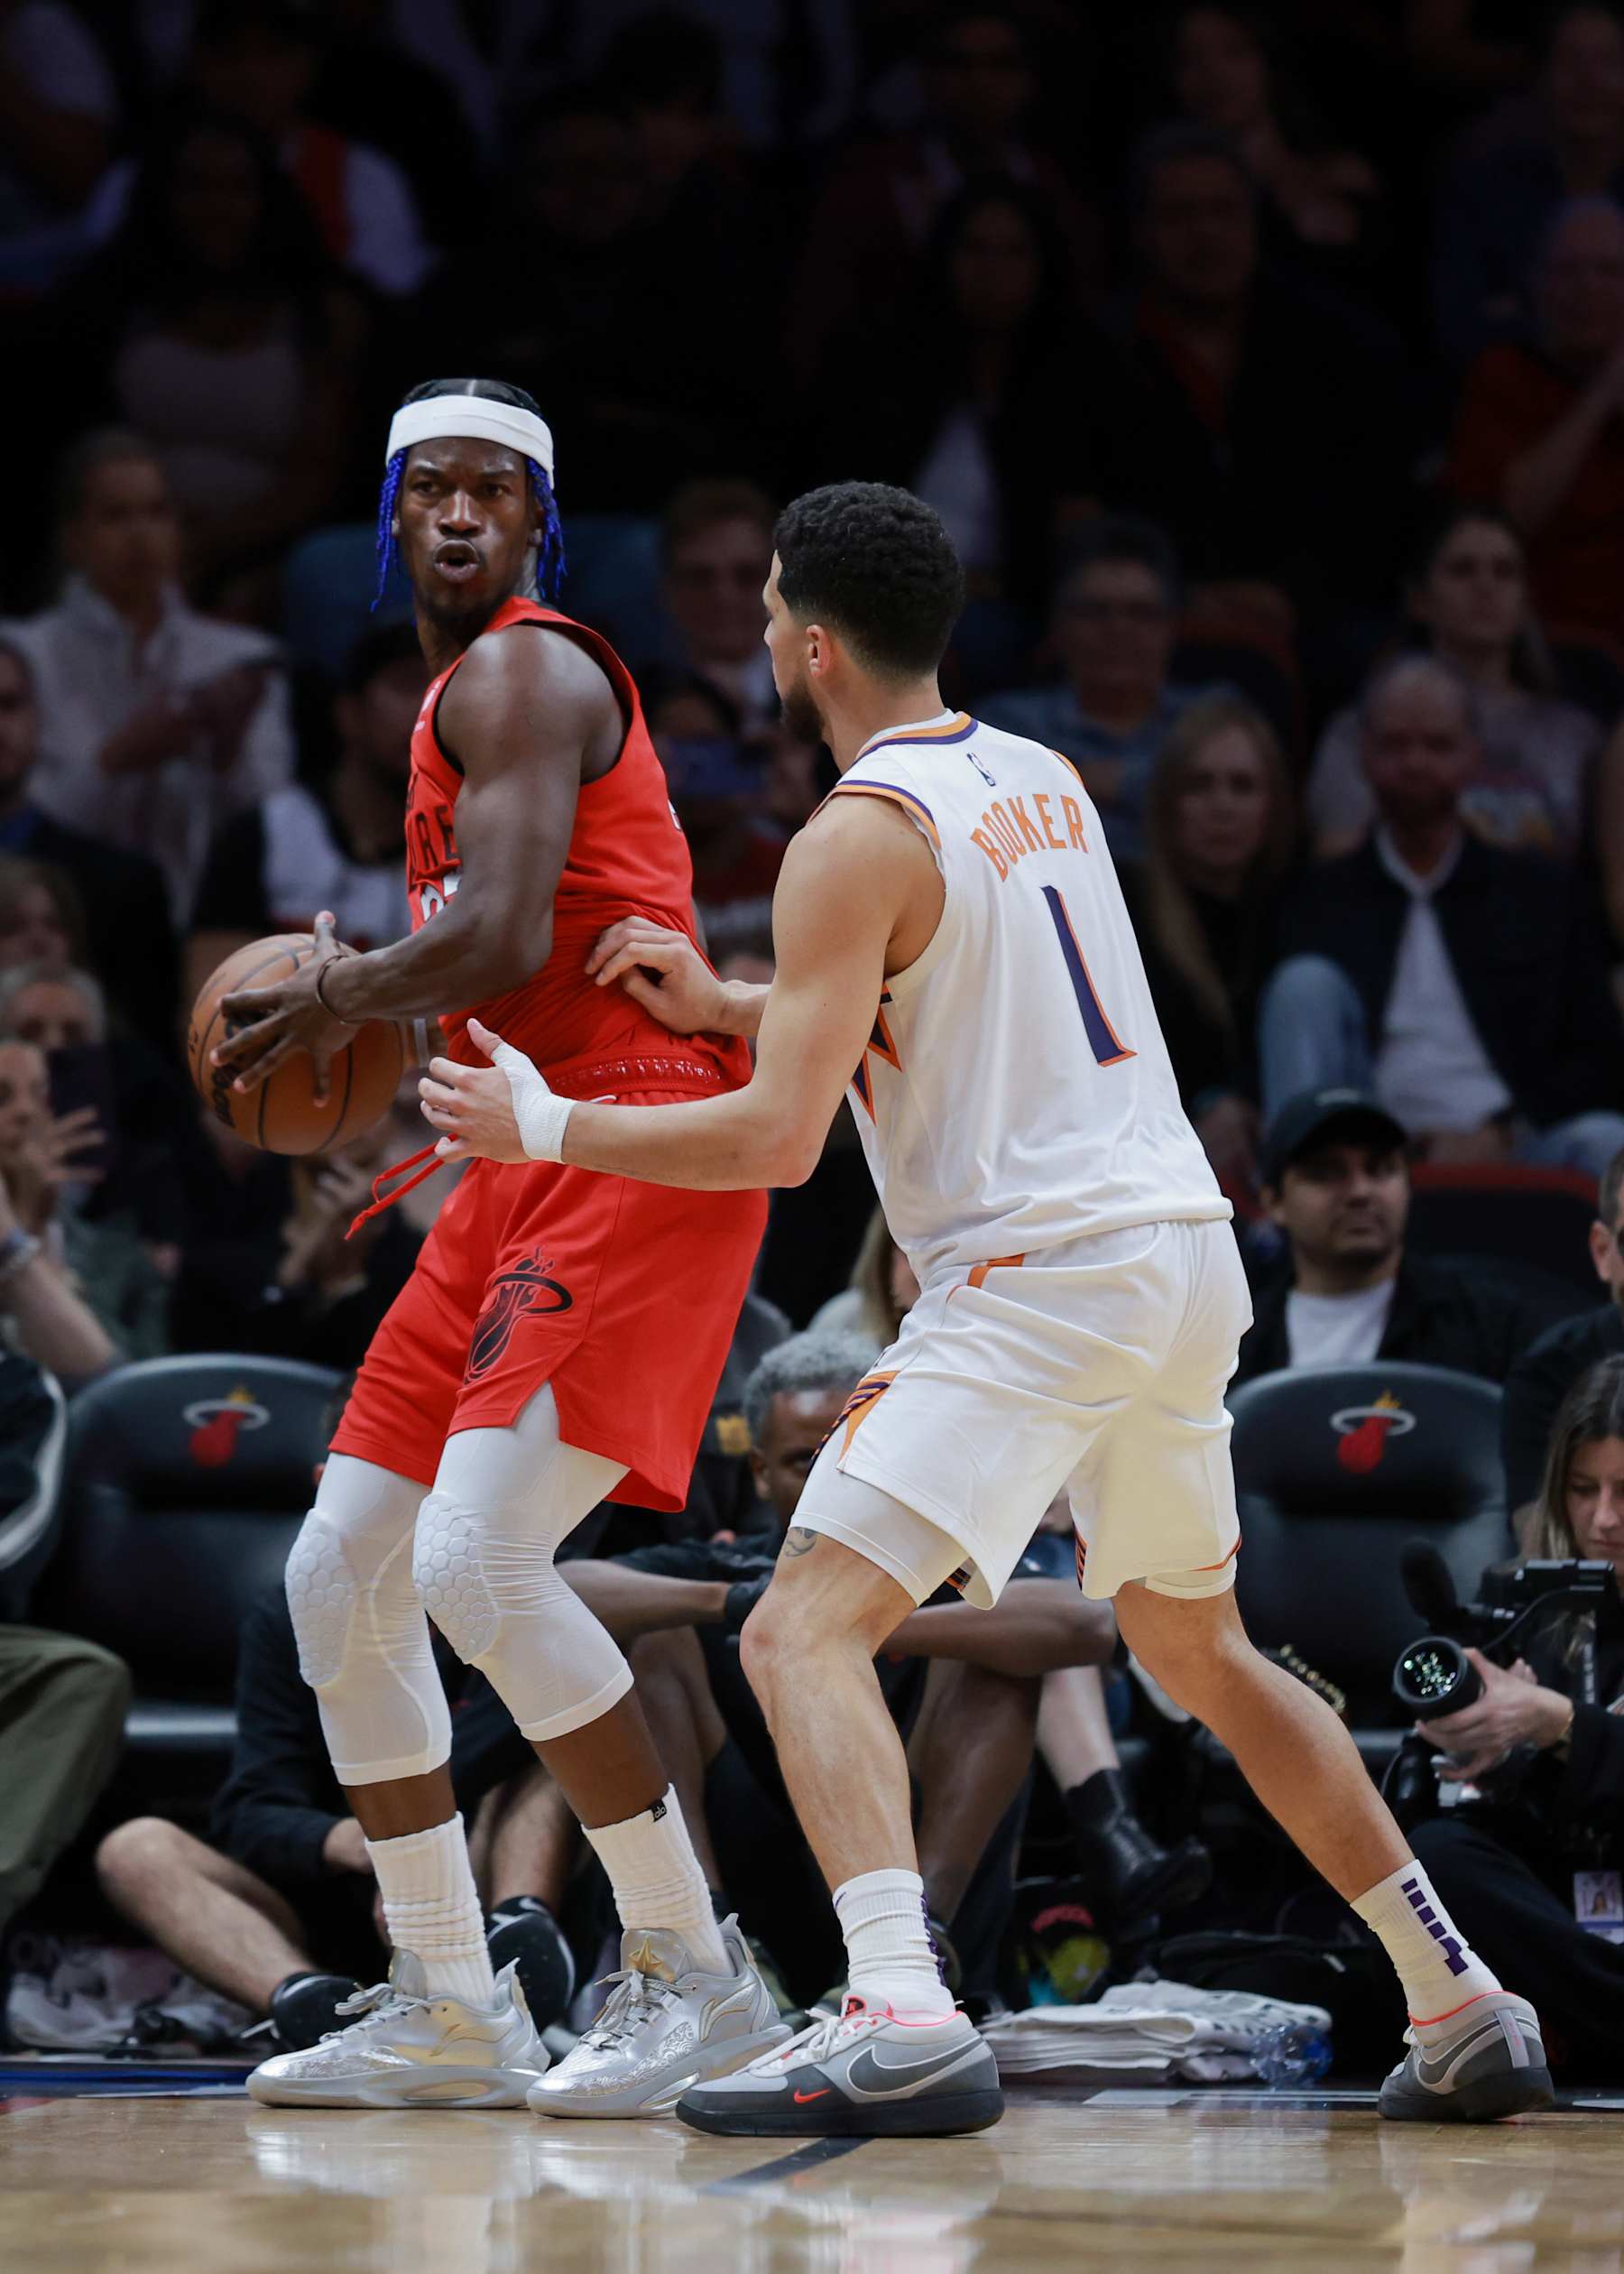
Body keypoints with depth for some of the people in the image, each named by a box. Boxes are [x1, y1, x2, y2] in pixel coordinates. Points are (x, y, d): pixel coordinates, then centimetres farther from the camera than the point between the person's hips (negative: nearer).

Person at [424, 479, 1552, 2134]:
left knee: (805, 1633, -11)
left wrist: (545, 1127, -4)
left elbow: (778, 1139, -16)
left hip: (1041, 1271, -9)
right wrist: (726, 1005, 23)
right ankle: (1462, 2010, 27)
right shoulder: (1043, 782, 15)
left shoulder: (858, 836, -10)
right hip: (1189, 1249, 9)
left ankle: (902, 2020, -30)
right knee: (1199, 1650, 25)